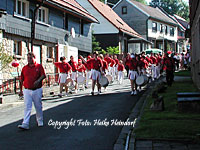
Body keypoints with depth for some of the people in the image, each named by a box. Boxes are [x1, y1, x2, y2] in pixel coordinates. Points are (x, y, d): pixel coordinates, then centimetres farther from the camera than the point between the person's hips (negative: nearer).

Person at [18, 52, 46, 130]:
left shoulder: (39, 66, 2)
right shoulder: (24, 68, 9)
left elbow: (43, 75, -7)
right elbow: (22, 79, 14)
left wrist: (38, 80, -27)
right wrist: (20, 90, 14)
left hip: (37, 90, -1)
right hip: (27, 90, 1)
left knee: (38, 107, 10)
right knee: (27, 107, -7)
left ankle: (40, 121, 27)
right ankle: (25, 124, -13)